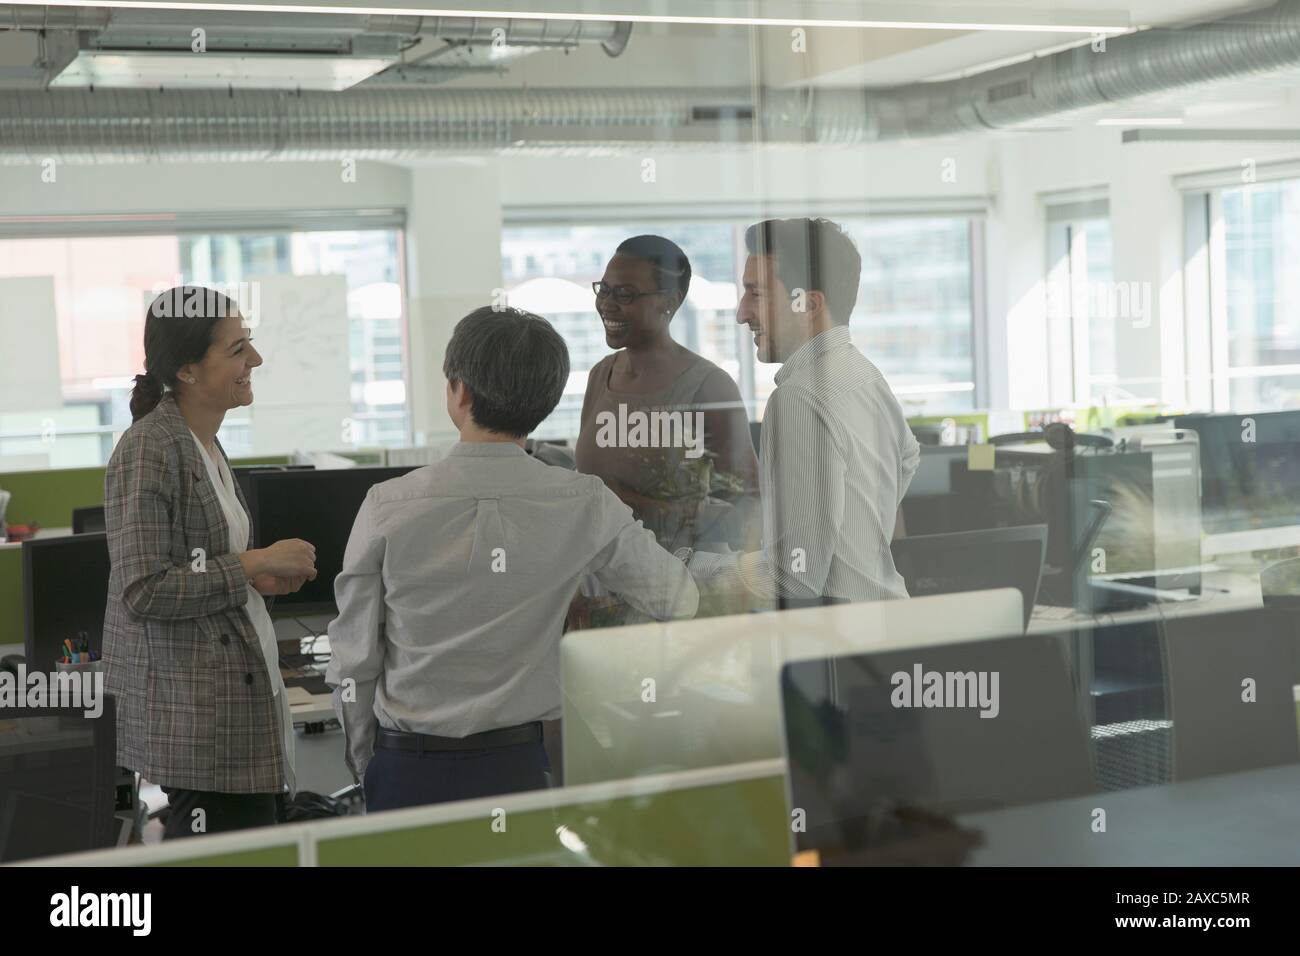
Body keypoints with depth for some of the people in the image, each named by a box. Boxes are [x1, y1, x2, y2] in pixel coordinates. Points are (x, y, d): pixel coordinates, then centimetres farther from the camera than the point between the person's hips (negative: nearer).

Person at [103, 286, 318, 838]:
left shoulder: (203, 446, 14)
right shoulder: (149, 451, -14)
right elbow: (142, 593, -20)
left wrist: (261, 577, 6)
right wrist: (255, 564, -16)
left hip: (236, 691, 9)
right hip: (193, 706, -9)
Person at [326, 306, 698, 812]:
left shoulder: (388, 507, -10)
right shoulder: (584, 506, -7)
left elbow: (353, 661, -3)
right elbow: (678, 599, 6)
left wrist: (366, 765, 12)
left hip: (406, 770, 0)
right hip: (515, 768, 1)